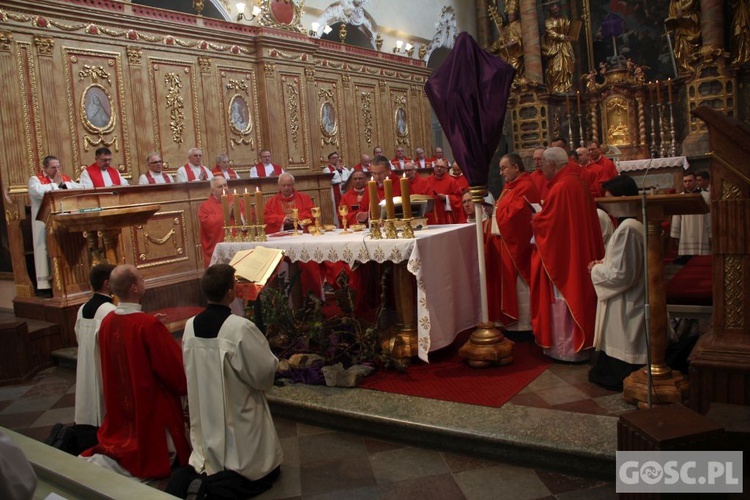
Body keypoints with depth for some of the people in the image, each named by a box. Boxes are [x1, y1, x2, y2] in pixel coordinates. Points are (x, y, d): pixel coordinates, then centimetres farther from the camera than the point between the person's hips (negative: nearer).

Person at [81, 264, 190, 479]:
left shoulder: (107, 322, -4)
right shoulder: (149, 325, -25)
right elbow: (175, 367, -17)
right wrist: (186, 385, 3)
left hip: (120, 408, 7)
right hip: (153, 407, -6)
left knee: (125, 439, 24)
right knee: (156, 456, 11)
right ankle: (110, 463, -6)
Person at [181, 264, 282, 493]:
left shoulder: (190, 326, -8)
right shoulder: (241, 327, -27)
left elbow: (189, 368, 6)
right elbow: (265, 369, -18)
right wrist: (272, 361, 3)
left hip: (206, 409, 5)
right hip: (239, 411, -5)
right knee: (254, 468, 14)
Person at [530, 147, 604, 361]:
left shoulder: (560, 188, -21)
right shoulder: (577, 183, 9)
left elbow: (547, 222, -21)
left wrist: (535, 220, 0)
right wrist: (541, 217, 13)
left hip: (562, 254, -10)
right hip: (579, 252, 10)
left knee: (562, 299, 0)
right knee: (575, 293, 17)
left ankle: (566, 348, 9)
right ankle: (578, 342, 28)